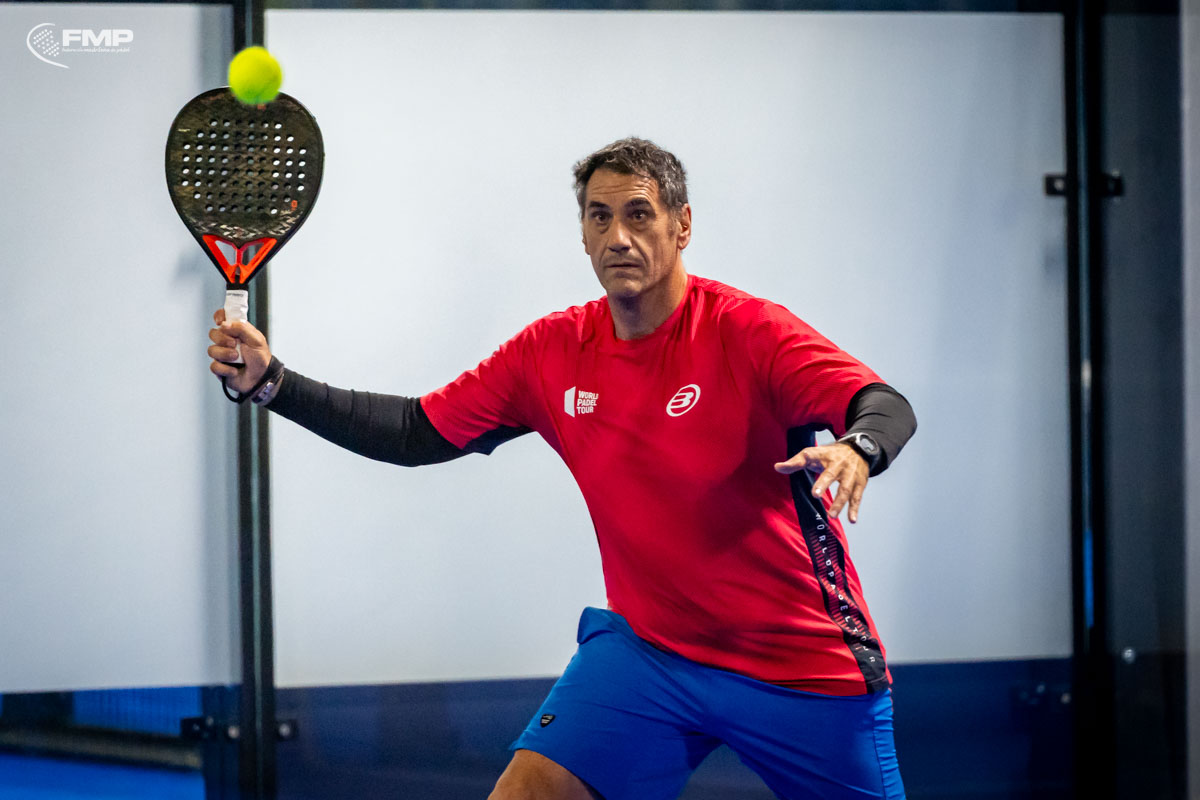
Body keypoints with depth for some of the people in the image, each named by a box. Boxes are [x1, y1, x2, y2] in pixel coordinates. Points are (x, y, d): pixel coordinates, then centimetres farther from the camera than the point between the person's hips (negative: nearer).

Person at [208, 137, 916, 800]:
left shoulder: (748, 332, -16)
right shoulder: (552, 353, 0)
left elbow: (889, 409, -29)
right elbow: (417, 433, 7)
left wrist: (855, 450, -53)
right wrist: (271, 382, -3)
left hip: (808, 665, -3)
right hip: (648, 650, 3)